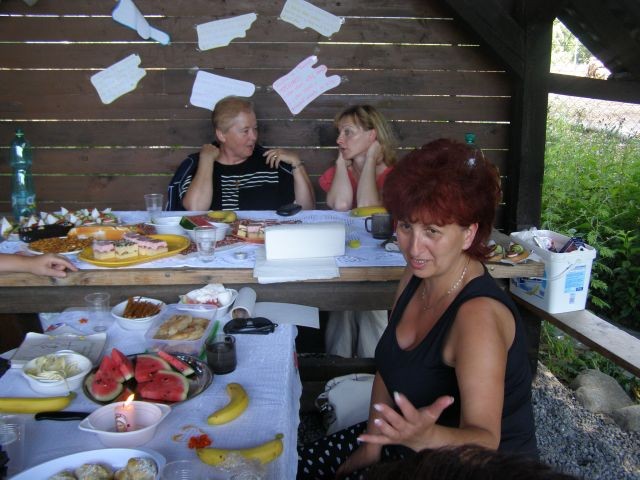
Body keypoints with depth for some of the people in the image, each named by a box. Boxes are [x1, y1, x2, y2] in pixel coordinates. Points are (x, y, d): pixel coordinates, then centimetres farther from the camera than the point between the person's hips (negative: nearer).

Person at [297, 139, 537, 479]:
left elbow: (485, 440, -34)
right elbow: (389, 366, 5)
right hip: (412, 449, 7)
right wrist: (372, 445, -2)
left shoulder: (478, 314, -30)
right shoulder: (416, 278, -5)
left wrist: (428, 436, -53)